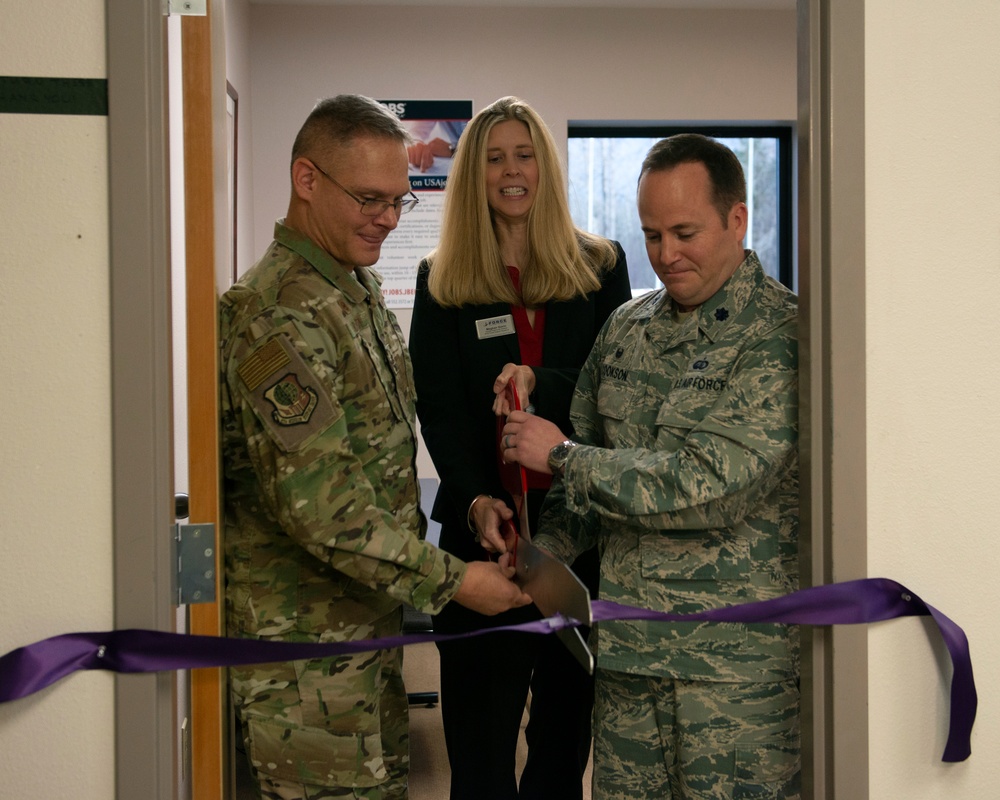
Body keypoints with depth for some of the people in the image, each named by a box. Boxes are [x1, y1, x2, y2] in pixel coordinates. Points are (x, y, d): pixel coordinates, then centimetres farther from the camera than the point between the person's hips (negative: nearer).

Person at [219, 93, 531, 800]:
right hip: (306, 640, -9)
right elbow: (319, 505, -26)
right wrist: (451, 581, -20)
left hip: (371, 616, 9)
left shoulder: (359, 287, 12)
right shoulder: (281, 316, -21)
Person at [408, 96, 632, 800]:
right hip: (484, 529, -1)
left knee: (567, 719, 10)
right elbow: (438, 407, -1)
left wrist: (542, 385, -18)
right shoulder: (443, 280, 7)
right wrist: (476, 500, -17)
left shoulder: (600, 267, 8)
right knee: (480, 733, 1)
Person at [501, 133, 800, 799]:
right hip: (627, 645, 6)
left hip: (737, 656, -6)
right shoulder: (627, 328, 10)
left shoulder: (780, 334, -12)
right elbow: (591, 458, 18)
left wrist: (562, 456, -12)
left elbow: (712, 481, -20)